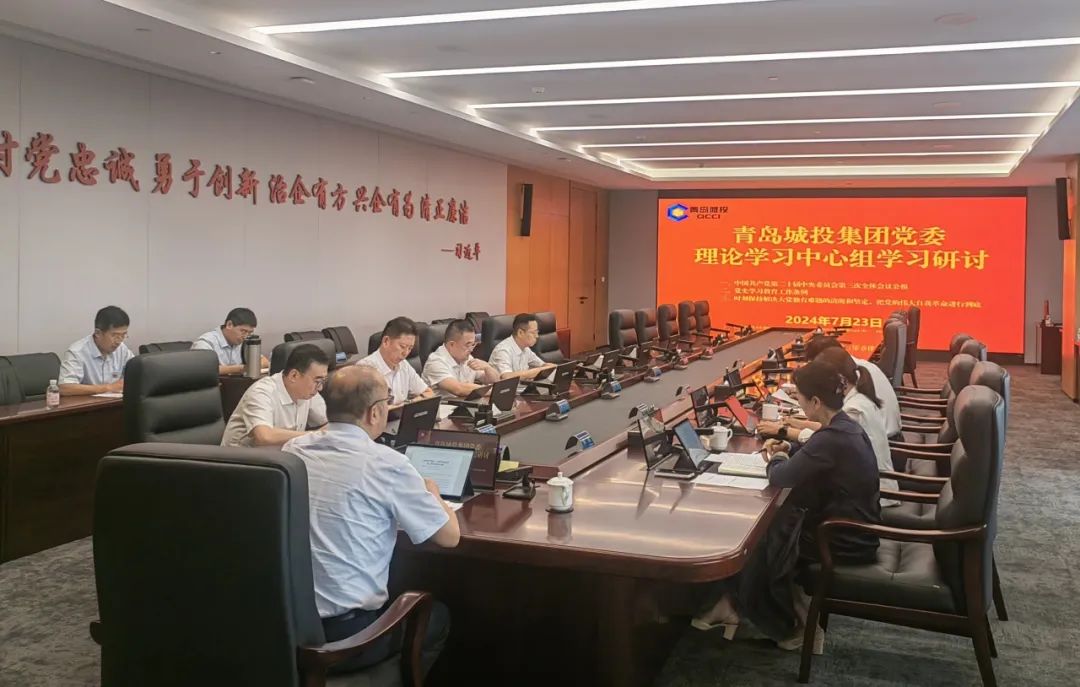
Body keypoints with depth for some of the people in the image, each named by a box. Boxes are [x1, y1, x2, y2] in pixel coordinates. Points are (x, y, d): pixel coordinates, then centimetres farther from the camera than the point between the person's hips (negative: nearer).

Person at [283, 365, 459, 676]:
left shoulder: (291, 450, 0)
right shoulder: (385, 463, -17)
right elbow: (450, 536, -5)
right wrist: (432, 495, 14)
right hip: (345, 635, -5)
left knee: (399, 600, 32)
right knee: (437, 615, 25)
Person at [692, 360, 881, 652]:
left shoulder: (832, 439, -30)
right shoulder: (845, 427, 2)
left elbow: (781, 478, -26)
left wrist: (776, 459, -4)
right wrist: (789, 449, 6)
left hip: (847, 541, -9)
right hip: (851, 526, 9)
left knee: (758, 549, 5)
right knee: (765, 529, 12)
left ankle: (786, 628, 25)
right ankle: (736, 603, 21)